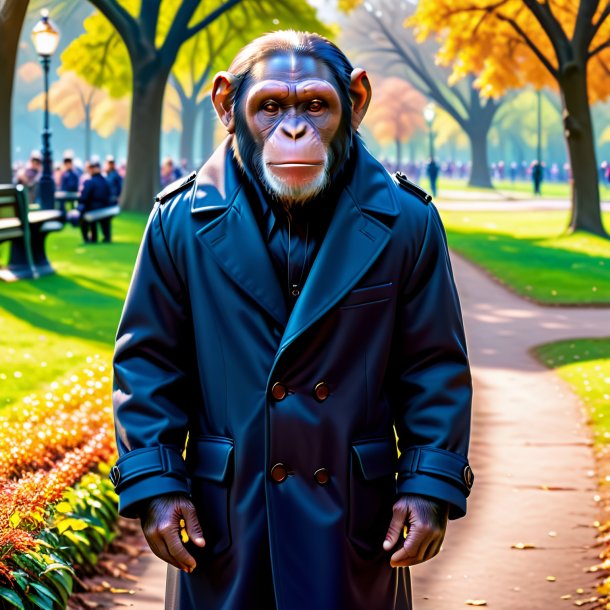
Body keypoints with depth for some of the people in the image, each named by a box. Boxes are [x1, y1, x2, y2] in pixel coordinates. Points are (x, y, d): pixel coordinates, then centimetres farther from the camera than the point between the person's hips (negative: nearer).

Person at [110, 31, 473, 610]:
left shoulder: (406, 223, -2)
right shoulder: (182, 221, -2)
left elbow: (435, 368, 1)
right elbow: (148, 363, 2)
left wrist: (432, 484, -6)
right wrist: (153, 483, -5)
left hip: (357, 522, 0)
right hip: (224, 520, 0)